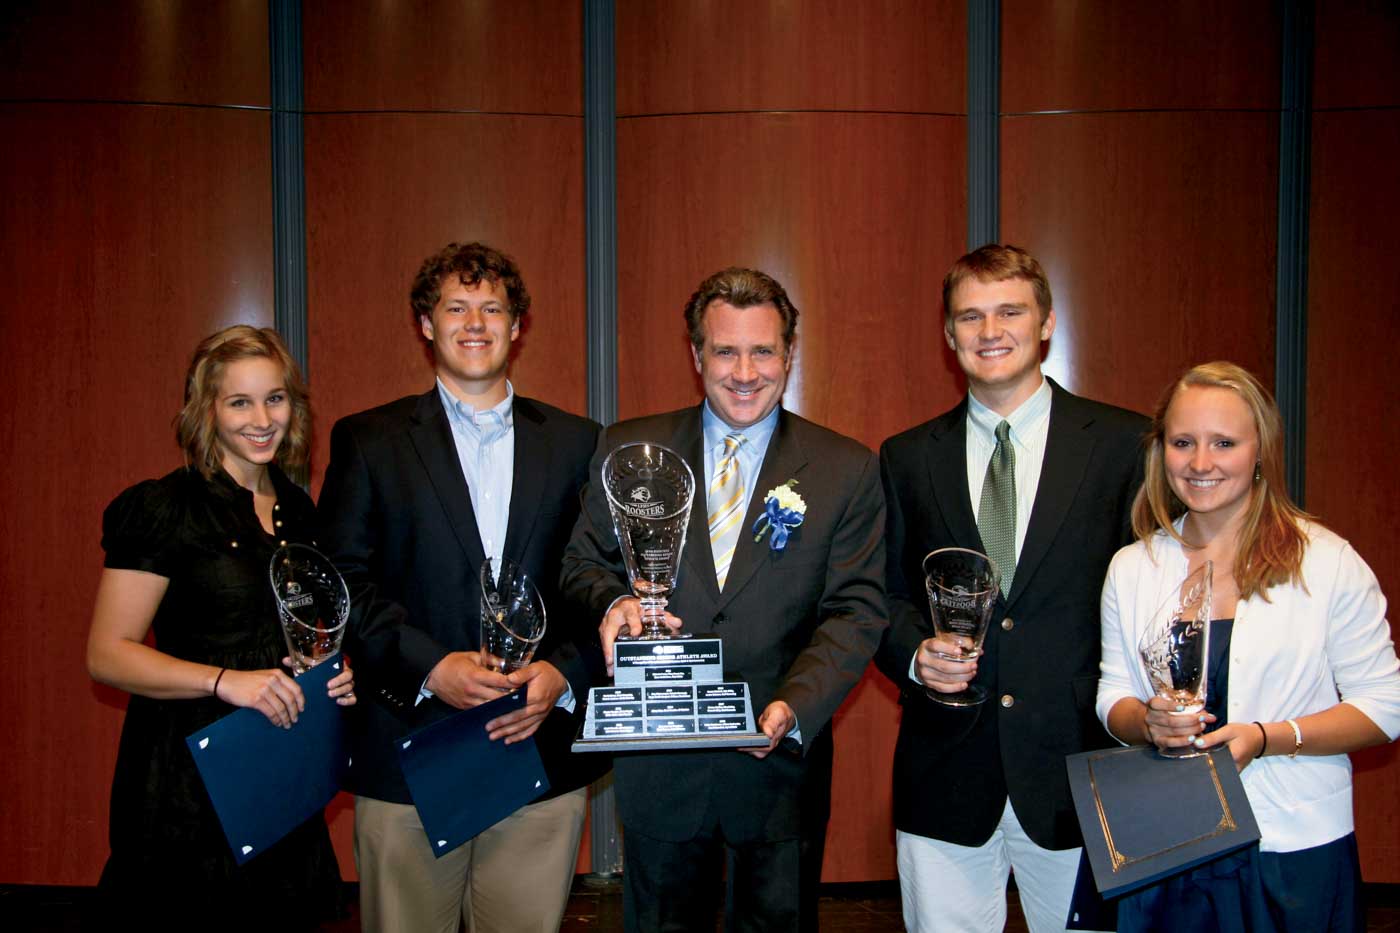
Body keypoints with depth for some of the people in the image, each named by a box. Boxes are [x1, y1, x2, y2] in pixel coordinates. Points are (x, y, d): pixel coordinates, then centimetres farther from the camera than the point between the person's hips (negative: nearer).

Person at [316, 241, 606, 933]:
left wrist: (563, 673, -10)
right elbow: (342, 581, -3)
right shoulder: (368, 441, 5)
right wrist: (431, 667, -15)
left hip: (543, 751, 2)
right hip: (409, 761, -1)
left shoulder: (575, 442, 9)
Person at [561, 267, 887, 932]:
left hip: (781, 758, 0)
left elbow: (857, 610, -5)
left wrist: (794, 709, -21)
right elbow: (583, 564, 7)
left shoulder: (846, 470, -2)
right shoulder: (627, 450, 1)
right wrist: (612, 600, -17)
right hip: (657, 762, 1)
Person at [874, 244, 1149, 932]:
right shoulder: (906, 459, 7)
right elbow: (885, 596, 11)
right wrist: (915, 654, -9)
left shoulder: (1124, 444, -1)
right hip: (944, 778, 2)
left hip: (1079, 771, -1)